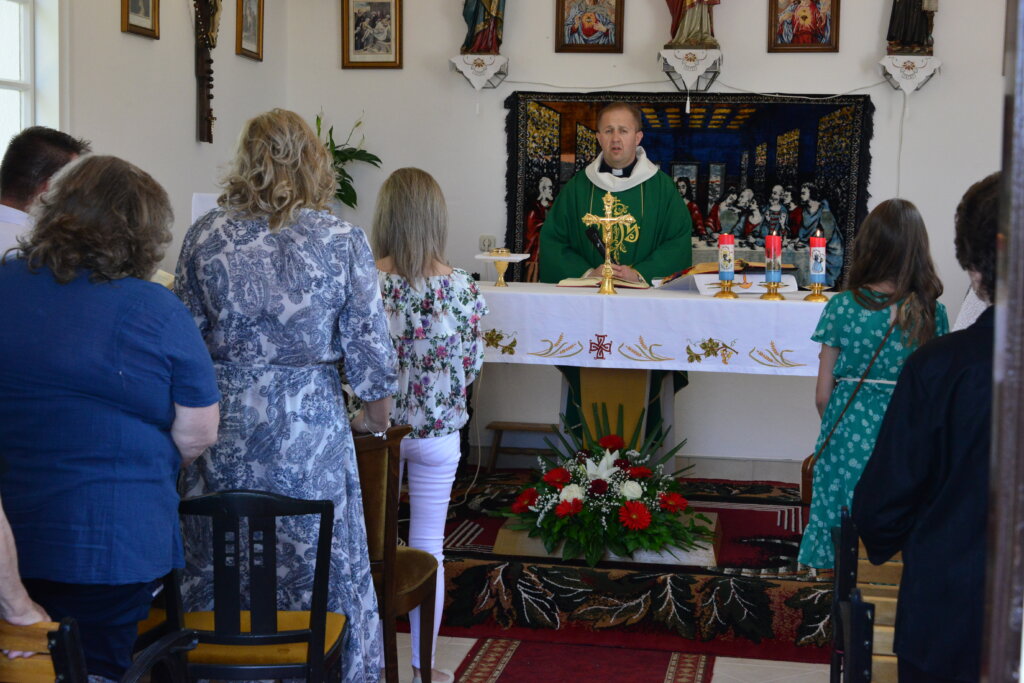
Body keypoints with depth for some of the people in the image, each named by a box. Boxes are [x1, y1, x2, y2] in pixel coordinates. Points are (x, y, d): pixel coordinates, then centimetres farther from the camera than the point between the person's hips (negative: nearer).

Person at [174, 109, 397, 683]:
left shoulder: (206, 234, -2)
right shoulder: (343, 240, -7)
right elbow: (368, 341, -6)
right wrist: (377, 410, 10)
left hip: (225, 421, 2)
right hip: (312, 423, -1)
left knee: (220, 566, 13)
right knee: (318, 563, 9)